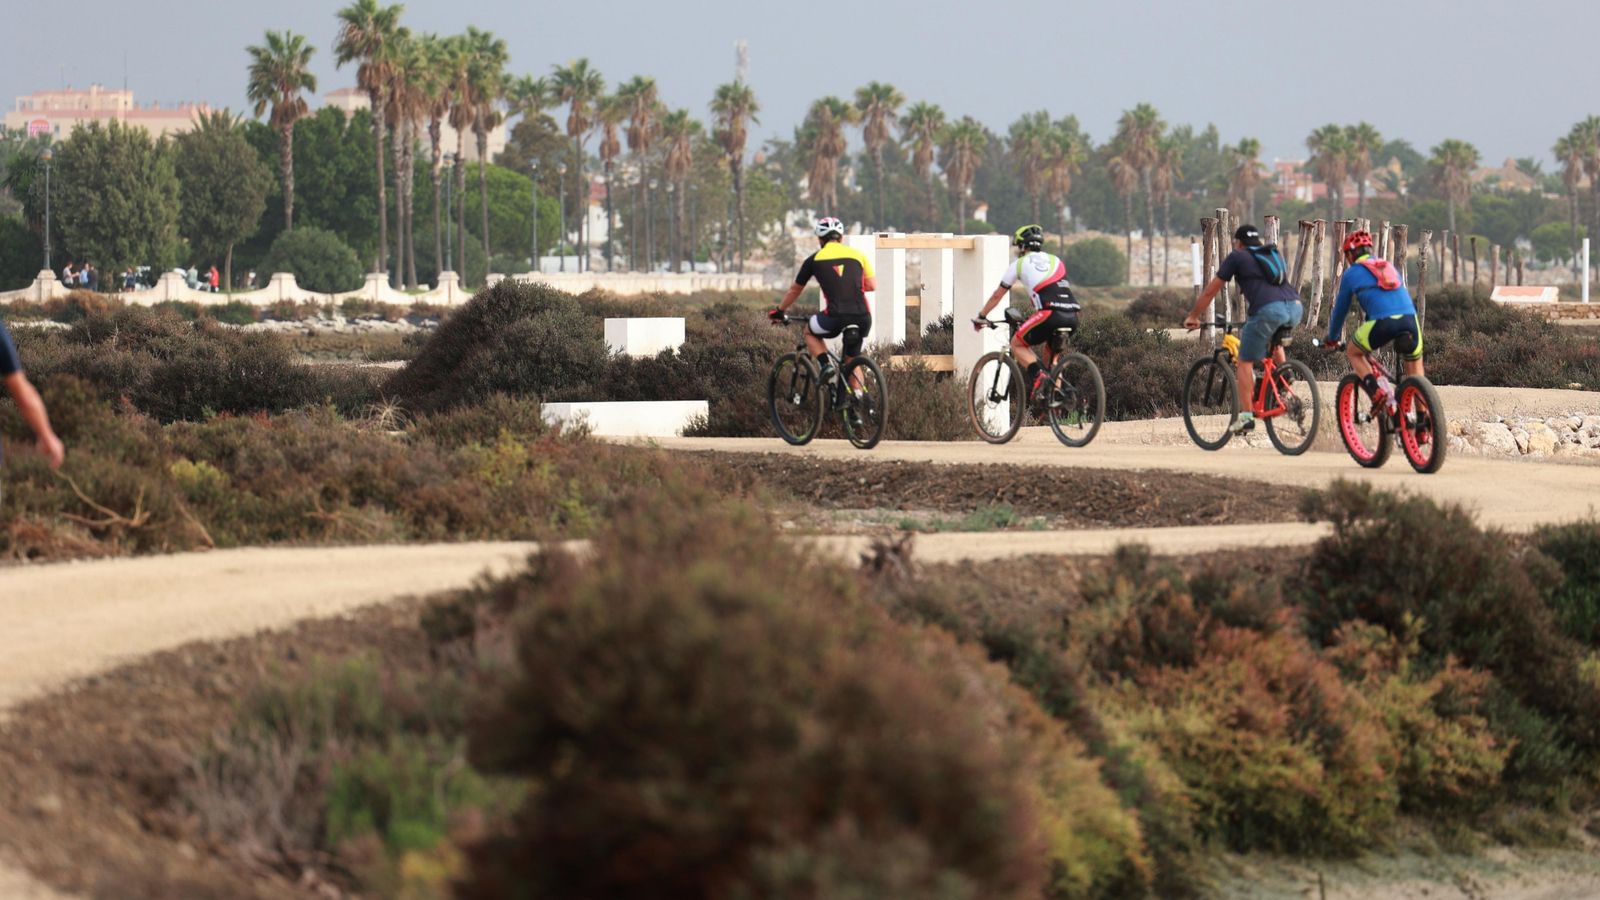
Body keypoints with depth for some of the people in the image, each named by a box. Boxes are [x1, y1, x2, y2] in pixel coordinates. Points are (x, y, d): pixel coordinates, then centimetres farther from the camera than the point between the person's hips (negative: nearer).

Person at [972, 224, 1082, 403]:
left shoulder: (1020, 264, 15)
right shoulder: (1055, 261, 28)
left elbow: (997, 295, 22)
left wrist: (981, 316, 36)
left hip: (1050, 312, -5)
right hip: (1072, 316, 5)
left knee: (1017, 344, 14)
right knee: (1049, 352, 28)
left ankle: (1037, 374, -12)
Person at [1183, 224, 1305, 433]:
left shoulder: (1237, 257, 16)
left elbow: (1210, 290, 20)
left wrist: (1193, 316, 33)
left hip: (1269, 310, -6)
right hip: (1296, 308, 6)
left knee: (1245, 362, 7)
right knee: (1274, 337, 39)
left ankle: (1246, 416, 1)